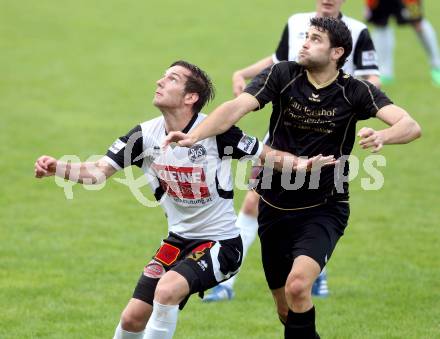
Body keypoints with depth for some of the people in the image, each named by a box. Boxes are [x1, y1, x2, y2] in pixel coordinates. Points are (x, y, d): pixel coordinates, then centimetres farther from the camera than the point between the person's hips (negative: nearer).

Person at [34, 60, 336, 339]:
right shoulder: (146, 135, -5)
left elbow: (266, 155, -9)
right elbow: (98, 172, -7)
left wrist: (302, 164, -28)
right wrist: (57, 168, -25)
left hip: (220, 243, -5)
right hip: (179, 240, 5)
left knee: (167, 290, -30)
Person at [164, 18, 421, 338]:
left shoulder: (355, 92, -8)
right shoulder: (282, 75, -6)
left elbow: (411, 126, -19)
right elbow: (237, 107, -20)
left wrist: (382, 136, -42)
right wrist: (195, 135, -38)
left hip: (323, 210, -3)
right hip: (274, 207, 3)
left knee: (297, 286, -28)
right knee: (287, 310, 12)